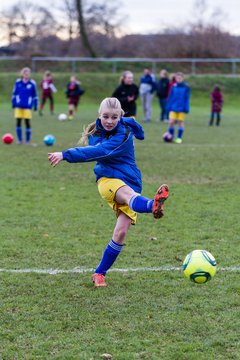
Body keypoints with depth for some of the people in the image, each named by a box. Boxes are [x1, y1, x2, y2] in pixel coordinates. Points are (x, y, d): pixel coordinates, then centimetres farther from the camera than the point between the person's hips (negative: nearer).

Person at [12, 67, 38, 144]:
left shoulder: (32, 83, -1)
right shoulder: (18, 82, 3)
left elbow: (35, 95, 6)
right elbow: (14, 94, 10)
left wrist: (35, 106, 4)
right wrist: (13, 103, 7)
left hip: (28, 107, -2)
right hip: (18, 106, 2)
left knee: (27, 122, -2)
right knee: (18, 122, 1)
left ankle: (28, 140, 8)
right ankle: (19, 139, 12)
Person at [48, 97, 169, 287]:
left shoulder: (124, 135, -14)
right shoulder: (95, 131, 4)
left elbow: (99, 151, -28)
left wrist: (65, 155, -33)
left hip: (130, 183, -1)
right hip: (107, 179, 1)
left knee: (121, 233, -11)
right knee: (127, 193, -36)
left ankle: (100, 273, 6)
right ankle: (152, 205, -72)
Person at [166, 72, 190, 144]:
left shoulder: (186, 87, -4)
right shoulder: (174, 86, 4)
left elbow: (187, 99, -3)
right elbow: (170, 97, 9)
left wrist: (186, 108, -7)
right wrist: (168, 107, 6)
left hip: (182, 108, -2)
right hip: (173, 108, 2)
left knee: (180, 122, 3)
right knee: (171, 122, -6)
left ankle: (179, 138, 13)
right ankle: (171, 136, 12)